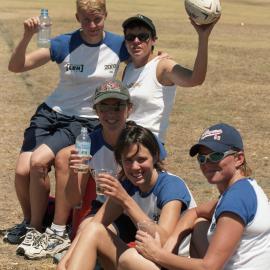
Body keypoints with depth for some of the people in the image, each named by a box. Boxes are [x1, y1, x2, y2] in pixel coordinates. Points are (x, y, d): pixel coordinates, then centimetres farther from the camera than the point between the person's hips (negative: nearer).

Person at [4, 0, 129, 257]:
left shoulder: (118, 45, -6)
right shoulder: (64, 44, -8)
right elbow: (16, 66, -12)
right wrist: (27, 37, -29)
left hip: (86, 121, -2)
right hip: (52, 113, 2)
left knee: (39, 161, -25)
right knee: (22, 170, -15)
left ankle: (35, 228, -7)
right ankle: (29, 221, 15)